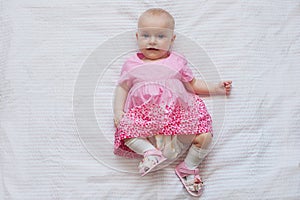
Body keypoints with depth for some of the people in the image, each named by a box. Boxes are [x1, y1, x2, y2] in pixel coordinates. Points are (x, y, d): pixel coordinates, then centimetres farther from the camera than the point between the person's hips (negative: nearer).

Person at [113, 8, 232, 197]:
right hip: (144, 116, 0)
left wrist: (216, 88, 17)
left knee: (205, 136, -17)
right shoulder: (131, 64, 16)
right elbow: (122, 89, 15)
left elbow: (193, 84, 25)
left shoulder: (177, 62, 17)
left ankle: (189, 168, 4)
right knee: (125, 130, -27)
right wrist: (118, 113, 1)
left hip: (179, 114, 1)